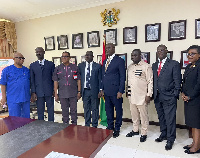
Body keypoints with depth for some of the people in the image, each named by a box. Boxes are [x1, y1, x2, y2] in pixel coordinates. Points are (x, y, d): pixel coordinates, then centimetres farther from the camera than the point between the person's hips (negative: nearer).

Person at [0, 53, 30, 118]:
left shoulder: (26, 70, 10)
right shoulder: (7, 70, 0)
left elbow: (30, 82, 16)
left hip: (26, 98, 4)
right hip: (13, 99, -3)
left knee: (26, 117, 12)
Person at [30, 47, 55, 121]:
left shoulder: (51, 64, 6)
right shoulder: (32, 65, 10)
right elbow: (32, 80, 6)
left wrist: (54, 90, -1)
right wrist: (33, 92, -2)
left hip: (49, 92, -1)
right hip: (38, 93, 1)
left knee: (51, 111, 5)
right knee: (40, 112, 8)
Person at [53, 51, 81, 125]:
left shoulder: (75, 67, 2)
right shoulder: (58, 68, 5)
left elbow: (78, 80, 2)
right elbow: (55, 82, 4)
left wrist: (79, 92, -3)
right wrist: (56, 94, 0)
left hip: (73, 94, -1)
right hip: (62, 94, 1)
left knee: (74, 111, 7)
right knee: (64, 111, 12)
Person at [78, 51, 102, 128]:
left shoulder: (98, 66, 0)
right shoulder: (80, 65, 7)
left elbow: (100, 79, -1)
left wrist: (100, 91, -5)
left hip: (94, 91, -2)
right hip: (85, 91, 2)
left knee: (95, 109, 7)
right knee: (86, 109, 12)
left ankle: (94, 126, 22)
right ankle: (87, 125, 26)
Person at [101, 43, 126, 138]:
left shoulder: (120, 61, -5)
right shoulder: (105, 62, 15)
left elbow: (122, 77, -9)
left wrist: (120, 91, -14)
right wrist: (102, 89, 12)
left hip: (115, 91, -6)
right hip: (107, 91, 6)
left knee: (118, 110, 5)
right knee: (108, 110, 14)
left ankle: (117, 129, 21)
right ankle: (110, 126, 30)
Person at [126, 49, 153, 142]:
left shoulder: (146, 66, -9)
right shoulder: (130, 67, 10)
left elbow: (150, 82, -10)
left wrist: (149, 95, -13)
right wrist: (128, 92, 14)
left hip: (142, 96, -6)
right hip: (131, 95, 6)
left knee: (143, 115, 5)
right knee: (134, 114, 17)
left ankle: (144, 133, 21)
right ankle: (135, 130, 34)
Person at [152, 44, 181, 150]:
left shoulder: (174, 64, -4)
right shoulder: (154, 65, 13)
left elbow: (177, 81, -6)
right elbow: (153, 81, 11)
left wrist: (175, 95, -10)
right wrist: (152, 94, 6)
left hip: (169, 98, -5)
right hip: (157, 97, 5)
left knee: (170, 119, 3)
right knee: (161, 118, 17)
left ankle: (170, 140, 19)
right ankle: (163, 134, 35)